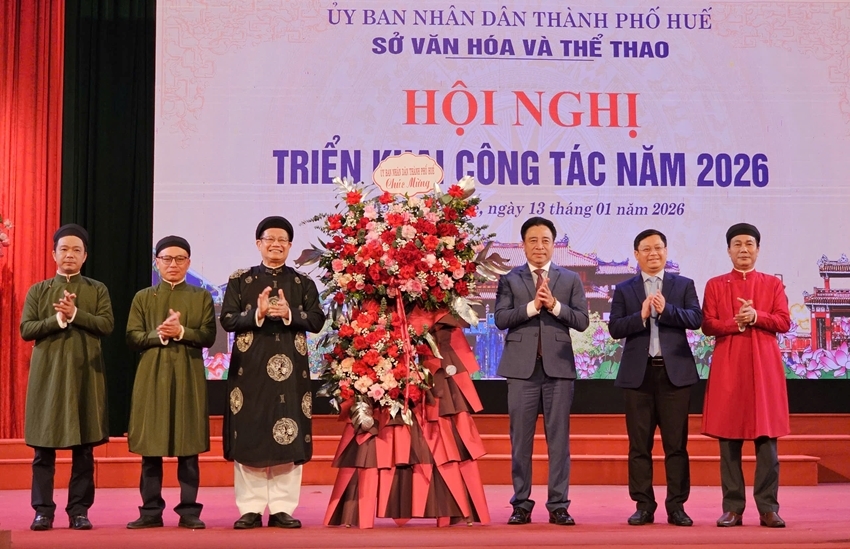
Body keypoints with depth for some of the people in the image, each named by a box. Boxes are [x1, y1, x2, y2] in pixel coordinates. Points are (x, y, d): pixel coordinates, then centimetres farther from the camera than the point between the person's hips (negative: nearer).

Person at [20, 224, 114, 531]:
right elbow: (26, 330, 0)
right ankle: (43, 510, 7)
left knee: (84, 447, 1)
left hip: (85, 373, 0)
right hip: (47, 372, 0)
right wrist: (58, 319, -13)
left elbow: (107, 325, -4)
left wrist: (76, 314, -15)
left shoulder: (97, 289, 9)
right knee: (43, 447, 0)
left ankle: (79, 510, 8)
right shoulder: (38, 290, 10)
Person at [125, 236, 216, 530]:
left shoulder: (202, 296, 9)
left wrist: (181, 332, -15)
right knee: (150, 446, 1)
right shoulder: (143, 297, 11)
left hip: (189, 375, -1)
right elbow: (133, 337, 3)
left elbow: (208, 336, 0)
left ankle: (189, 510, 6)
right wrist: (159, 335, -13)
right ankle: (151, 511, 8)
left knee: (189, 447, 0)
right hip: (153, 375, 1)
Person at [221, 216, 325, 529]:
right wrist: (257, 313, -16)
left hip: (291, 368, 1)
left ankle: (283, 509, 4)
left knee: (290, 439, -2)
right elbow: (227, 320, 0)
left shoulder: (303, 282, 10)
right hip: (250, 367, 0)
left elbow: (317, 321, 2)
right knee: (248, 436, -2)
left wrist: (289, 314, -15)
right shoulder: (240, 280, 9)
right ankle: (250, 508, 5)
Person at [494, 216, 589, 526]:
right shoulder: (509, 280, 8)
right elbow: (501, 319, -4)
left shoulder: (571, 279, 10)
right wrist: (532, 306, -15)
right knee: (520, 439, 3)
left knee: (559, 439, 2)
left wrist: (555, 305, -13)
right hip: (522, 367, 0)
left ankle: (558, 505, 8)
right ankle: (521, 504, 12)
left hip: (558, 366, 0)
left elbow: (582, 321, 1)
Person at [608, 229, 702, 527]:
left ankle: (676, 506, 7)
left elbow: (696, 318, -5)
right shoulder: (624, 290, 9)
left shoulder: (684, 285, 9)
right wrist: (641, 315, -15)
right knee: (639, 444, 4)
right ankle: (644, 506, 10)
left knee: (676, 443, 1)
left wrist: (666, 310, -19)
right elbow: (614, 328, -2)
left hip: (675, 371, 0)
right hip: (638, 373, 1)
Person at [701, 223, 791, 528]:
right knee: (728, 439, 0)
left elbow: (784, 322, 2)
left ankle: (768, 508, 4)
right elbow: (707, 325, 1)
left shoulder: (773, 284, 11)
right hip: (728, 366, 0)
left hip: (764, 366, 0)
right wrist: (736, 322, -14)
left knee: (767, 438, -2)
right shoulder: (715, 285, 9)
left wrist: (755, 316, -14)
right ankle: (732, 508, 6)